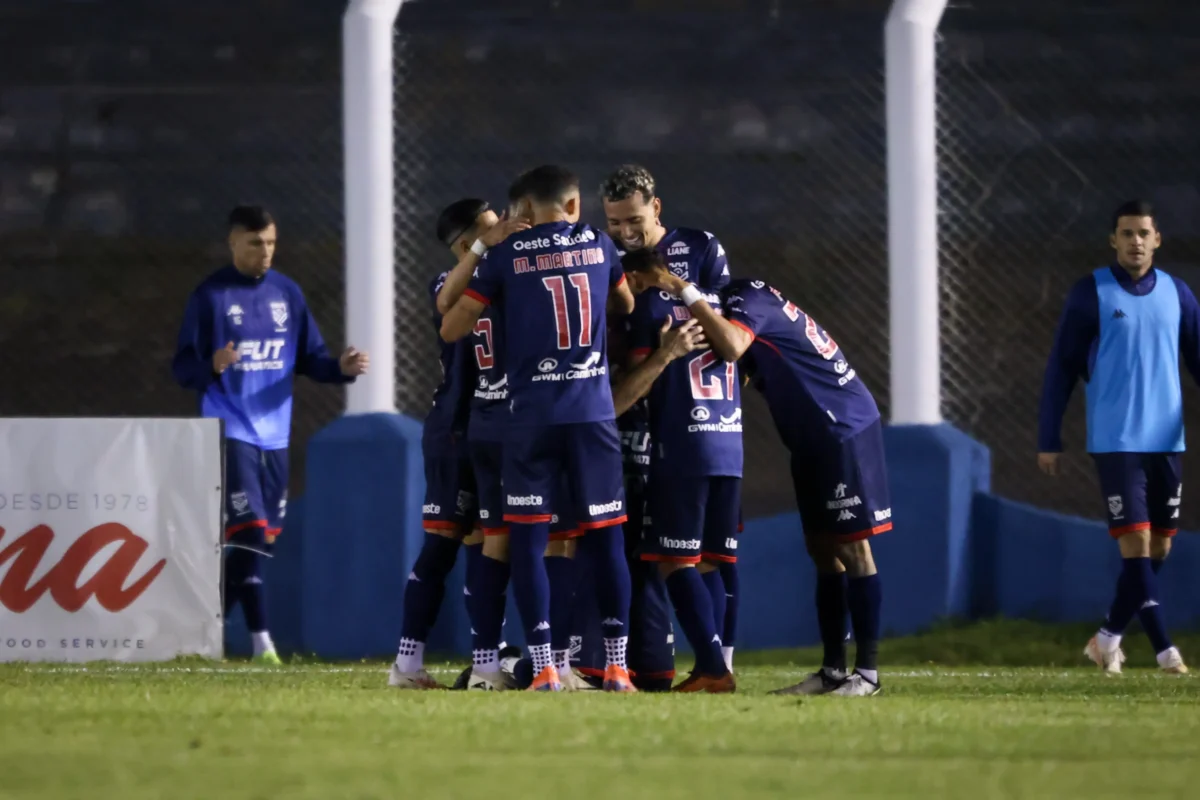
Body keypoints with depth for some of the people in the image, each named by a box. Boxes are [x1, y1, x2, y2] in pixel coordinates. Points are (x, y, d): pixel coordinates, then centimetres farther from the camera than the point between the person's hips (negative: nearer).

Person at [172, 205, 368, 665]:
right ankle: (260, 640, -16)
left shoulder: (287, 294, 10)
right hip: (231, 432, -6)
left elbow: (309, 358, 14)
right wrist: (212, 366, -28)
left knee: (262, 538, 8)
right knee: (249, 533, -15)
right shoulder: (211, 296, -5)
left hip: (274, 434, 6)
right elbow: (182, 367, -7)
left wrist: (341, 368, -6)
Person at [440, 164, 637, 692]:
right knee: (606, 538, 7)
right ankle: (616, 665, 7)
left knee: (528, 538, 1)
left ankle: (544, 667, -7)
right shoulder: (599, 246, 8)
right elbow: (626, 305, 27)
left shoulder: (506, 255, 0)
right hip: (594, 409, 2)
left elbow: (451, 330, 5)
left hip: (533, 412, -2)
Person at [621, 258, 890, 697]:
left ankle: (868, 671, -4)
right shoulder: (745, 299, 14)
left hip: (844, 430, -10)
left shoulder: (747, 296, -14)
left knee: (851, 546, -6)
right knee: (823, 549, 9)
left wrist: (684, 291, -28)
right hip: (813, 438, 10)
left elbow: (732, 346, -34)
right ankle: (833, 669, 12)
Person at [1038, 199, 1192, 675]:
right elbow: (1061, 368, 0)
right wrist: (1049, 440, -4)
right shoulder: (1091, 294, -2)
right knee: (1136, 542, -12)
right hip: (1115, 440, -4)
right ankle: (1163, 648, -11)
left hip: (1167, 440, 4)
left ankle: (1109, 637, 21)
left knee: (1160, 546, 6)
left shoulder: (1176, 293, 8)